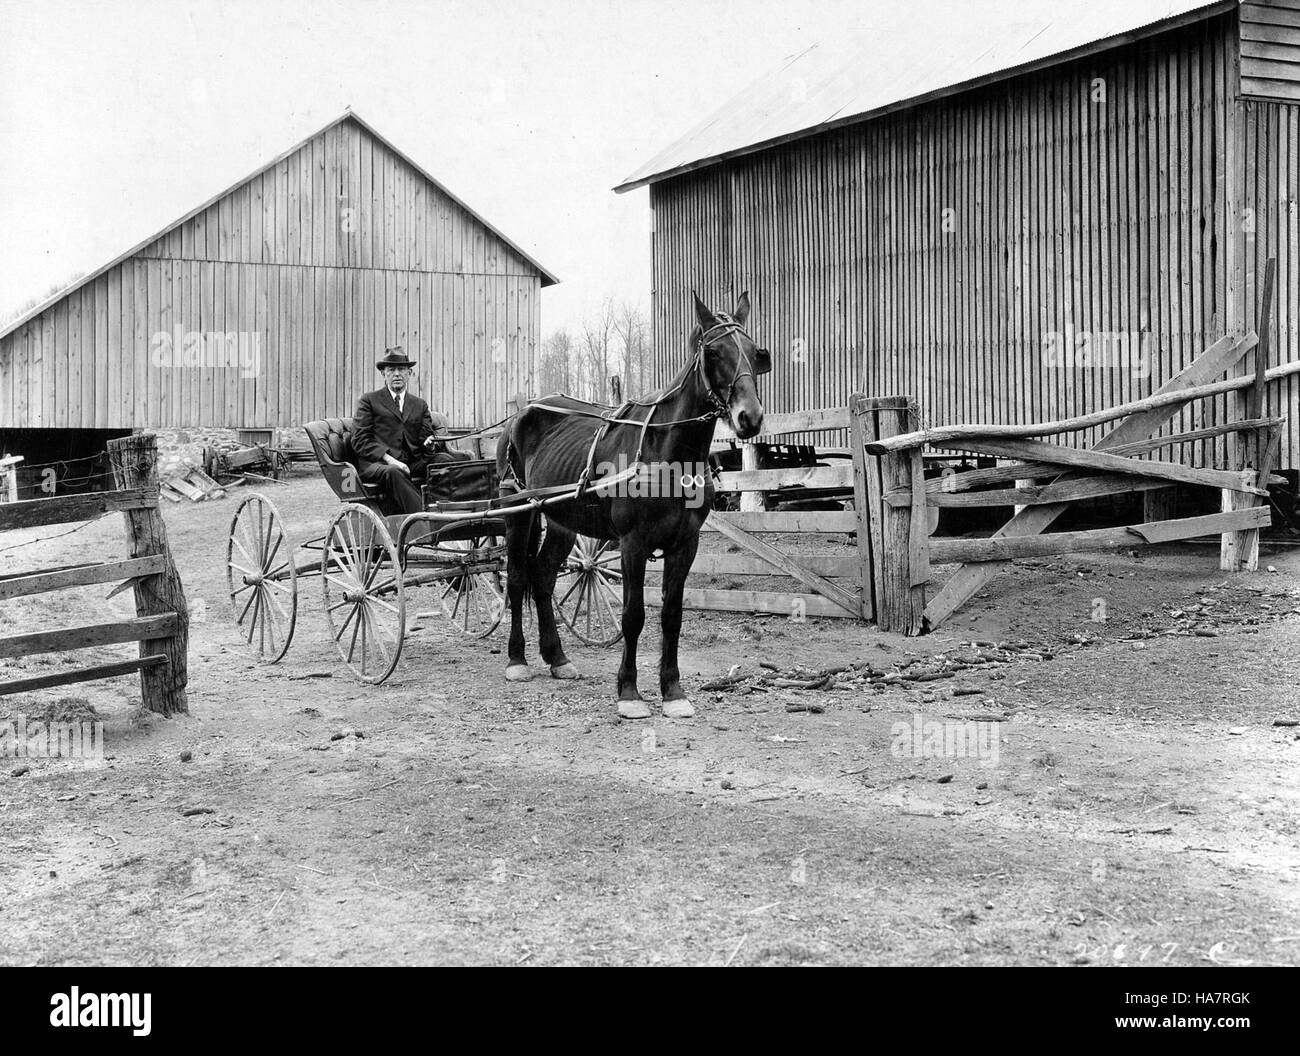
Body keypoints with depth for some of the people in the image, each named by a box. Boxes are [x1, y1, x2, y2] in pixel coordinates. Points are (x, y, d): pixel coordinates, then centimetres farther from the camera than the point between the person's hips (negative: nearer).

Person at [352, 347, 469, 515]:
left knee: (444, 459, -25)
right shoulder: (369, 400, 11)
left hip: (413, 464, 4)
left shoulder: (420, 405, 24)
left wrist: (430, 443, -11)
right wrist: (389, 459, -14)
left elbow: (426, 436, 16)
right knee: (392, 473, -39)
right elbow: (360, 440, 1)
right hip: (378, 463, -4)